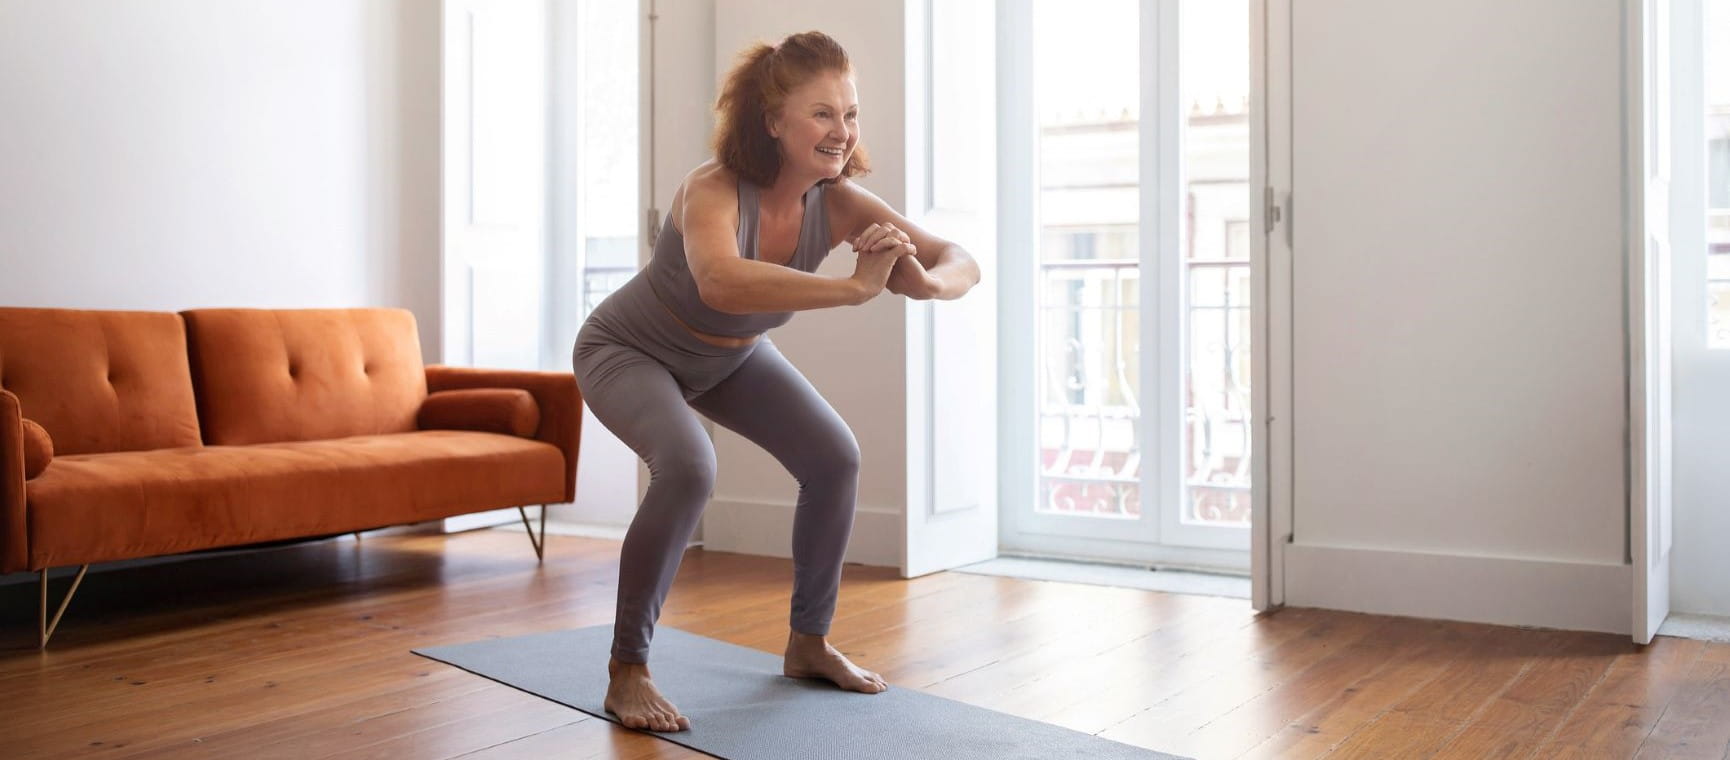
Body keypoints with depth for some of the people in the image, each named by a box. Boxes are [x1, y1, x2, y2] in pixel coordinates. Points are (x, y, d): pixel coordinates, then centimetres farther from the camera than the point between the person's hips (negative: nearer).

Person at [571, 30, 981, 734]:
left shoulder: (838, 203, -23)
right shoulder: (713, 190, -38)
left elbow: (962, 263, -23)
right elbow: (719, 281, -60)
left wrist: (926, 280, -46)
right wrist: (856, 286, -63)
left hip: (731, 356, 6)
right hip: (627, 351, -6)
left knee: (836, 458, -6)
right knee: (688, 468, -31)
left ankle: (808, 642, 14)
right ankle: (626, 674, -15)